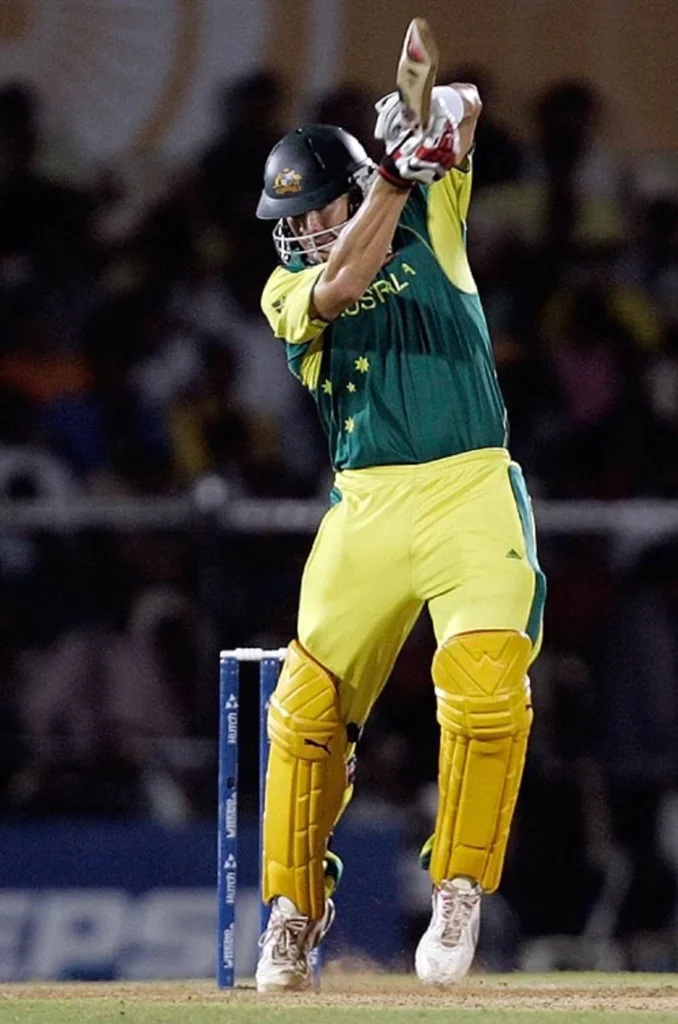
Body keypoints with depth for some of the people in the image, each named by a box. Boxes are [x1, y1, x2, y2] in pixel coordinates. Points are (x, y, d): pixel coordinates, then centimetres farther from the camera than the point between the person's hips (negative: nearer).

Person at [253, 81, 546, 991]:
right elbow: (342, 284, -15)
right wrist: (395, 172, -19)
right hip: (367, 507, 2)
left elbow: (464, 111, -2)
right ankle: (294, 913, 12)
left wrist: (446, 111, -26)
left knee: (484, 681, -23)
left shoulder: (429, 222, 10)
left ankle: (459, 892, -8)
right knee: (308, 703, -5)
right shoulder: (287, 291, 8)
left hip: (472, 495, -2)